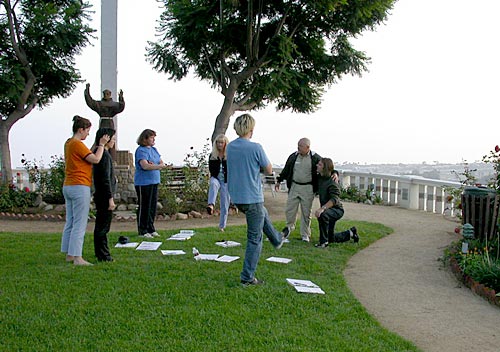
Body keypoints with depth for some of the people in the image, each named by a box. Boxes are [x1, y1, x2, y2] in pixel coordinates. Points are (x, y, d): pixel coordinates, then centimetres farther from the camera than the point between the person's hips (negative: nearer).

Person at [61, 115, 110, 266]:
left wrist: (97, 144, 11)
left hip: (68, 186, 10)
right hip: (79, 187, -10)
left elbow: (88, 156, 15)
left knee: (70, 222, 12)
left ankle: (69, 254, 18)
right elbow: (96, 159, -17)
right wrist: (102, 144, -5)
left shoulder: (68, 143, 15)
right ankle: (77, 257, -7)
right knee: (80, 224, -7)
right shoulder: (78, 144, -14)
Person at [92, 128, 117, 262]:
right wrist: (110, 198, -18)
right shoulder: (105, 155, -16)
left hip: (100, 196, 10)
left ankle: (100, 253, 23)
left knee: (101, 226, 15)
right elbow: (106, 179, -19)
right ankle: (103, 255, 2)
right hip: (104, 196, -10)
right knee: (103, 227, -4)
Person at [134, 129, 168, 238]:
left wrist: (154, 165, -13)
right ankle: (142, 231, 7)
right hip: (143, 183, -8)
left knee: (153, 206, 10)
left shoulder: (154, 149, 14)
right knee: (144, 207, -2)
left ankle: (151, 229, 20)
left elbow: (161, 163, 9)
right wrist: (159, 166, -35)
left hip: (154, 181, 8)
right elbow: (145, 166, -25)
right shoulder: (141, 150, -11)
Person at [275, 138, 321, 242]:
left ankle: (305, 235, 15)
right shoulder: (293, 156, 4)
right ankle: (290, 226, 34)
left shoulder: (315, 158, -5)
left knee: (306, 212, 3)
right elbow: (286, 170, 16)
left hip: (308, 188, -3)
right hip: (294, 186, 3)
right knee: (290, 209, 5)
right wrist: (279, 181, 18)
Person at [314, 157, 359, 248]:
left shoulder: (332, 183, -25)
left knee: (323, 215, -41)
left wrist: (322, 208, -47)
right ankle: (351, 233, 41)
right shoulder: (320, 178, 1)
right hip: (328, 210, 9)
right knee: (331, 238, 18)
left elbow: (334, 199, -37)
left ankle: (324, 242, -30)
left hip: (337, 209, -9)